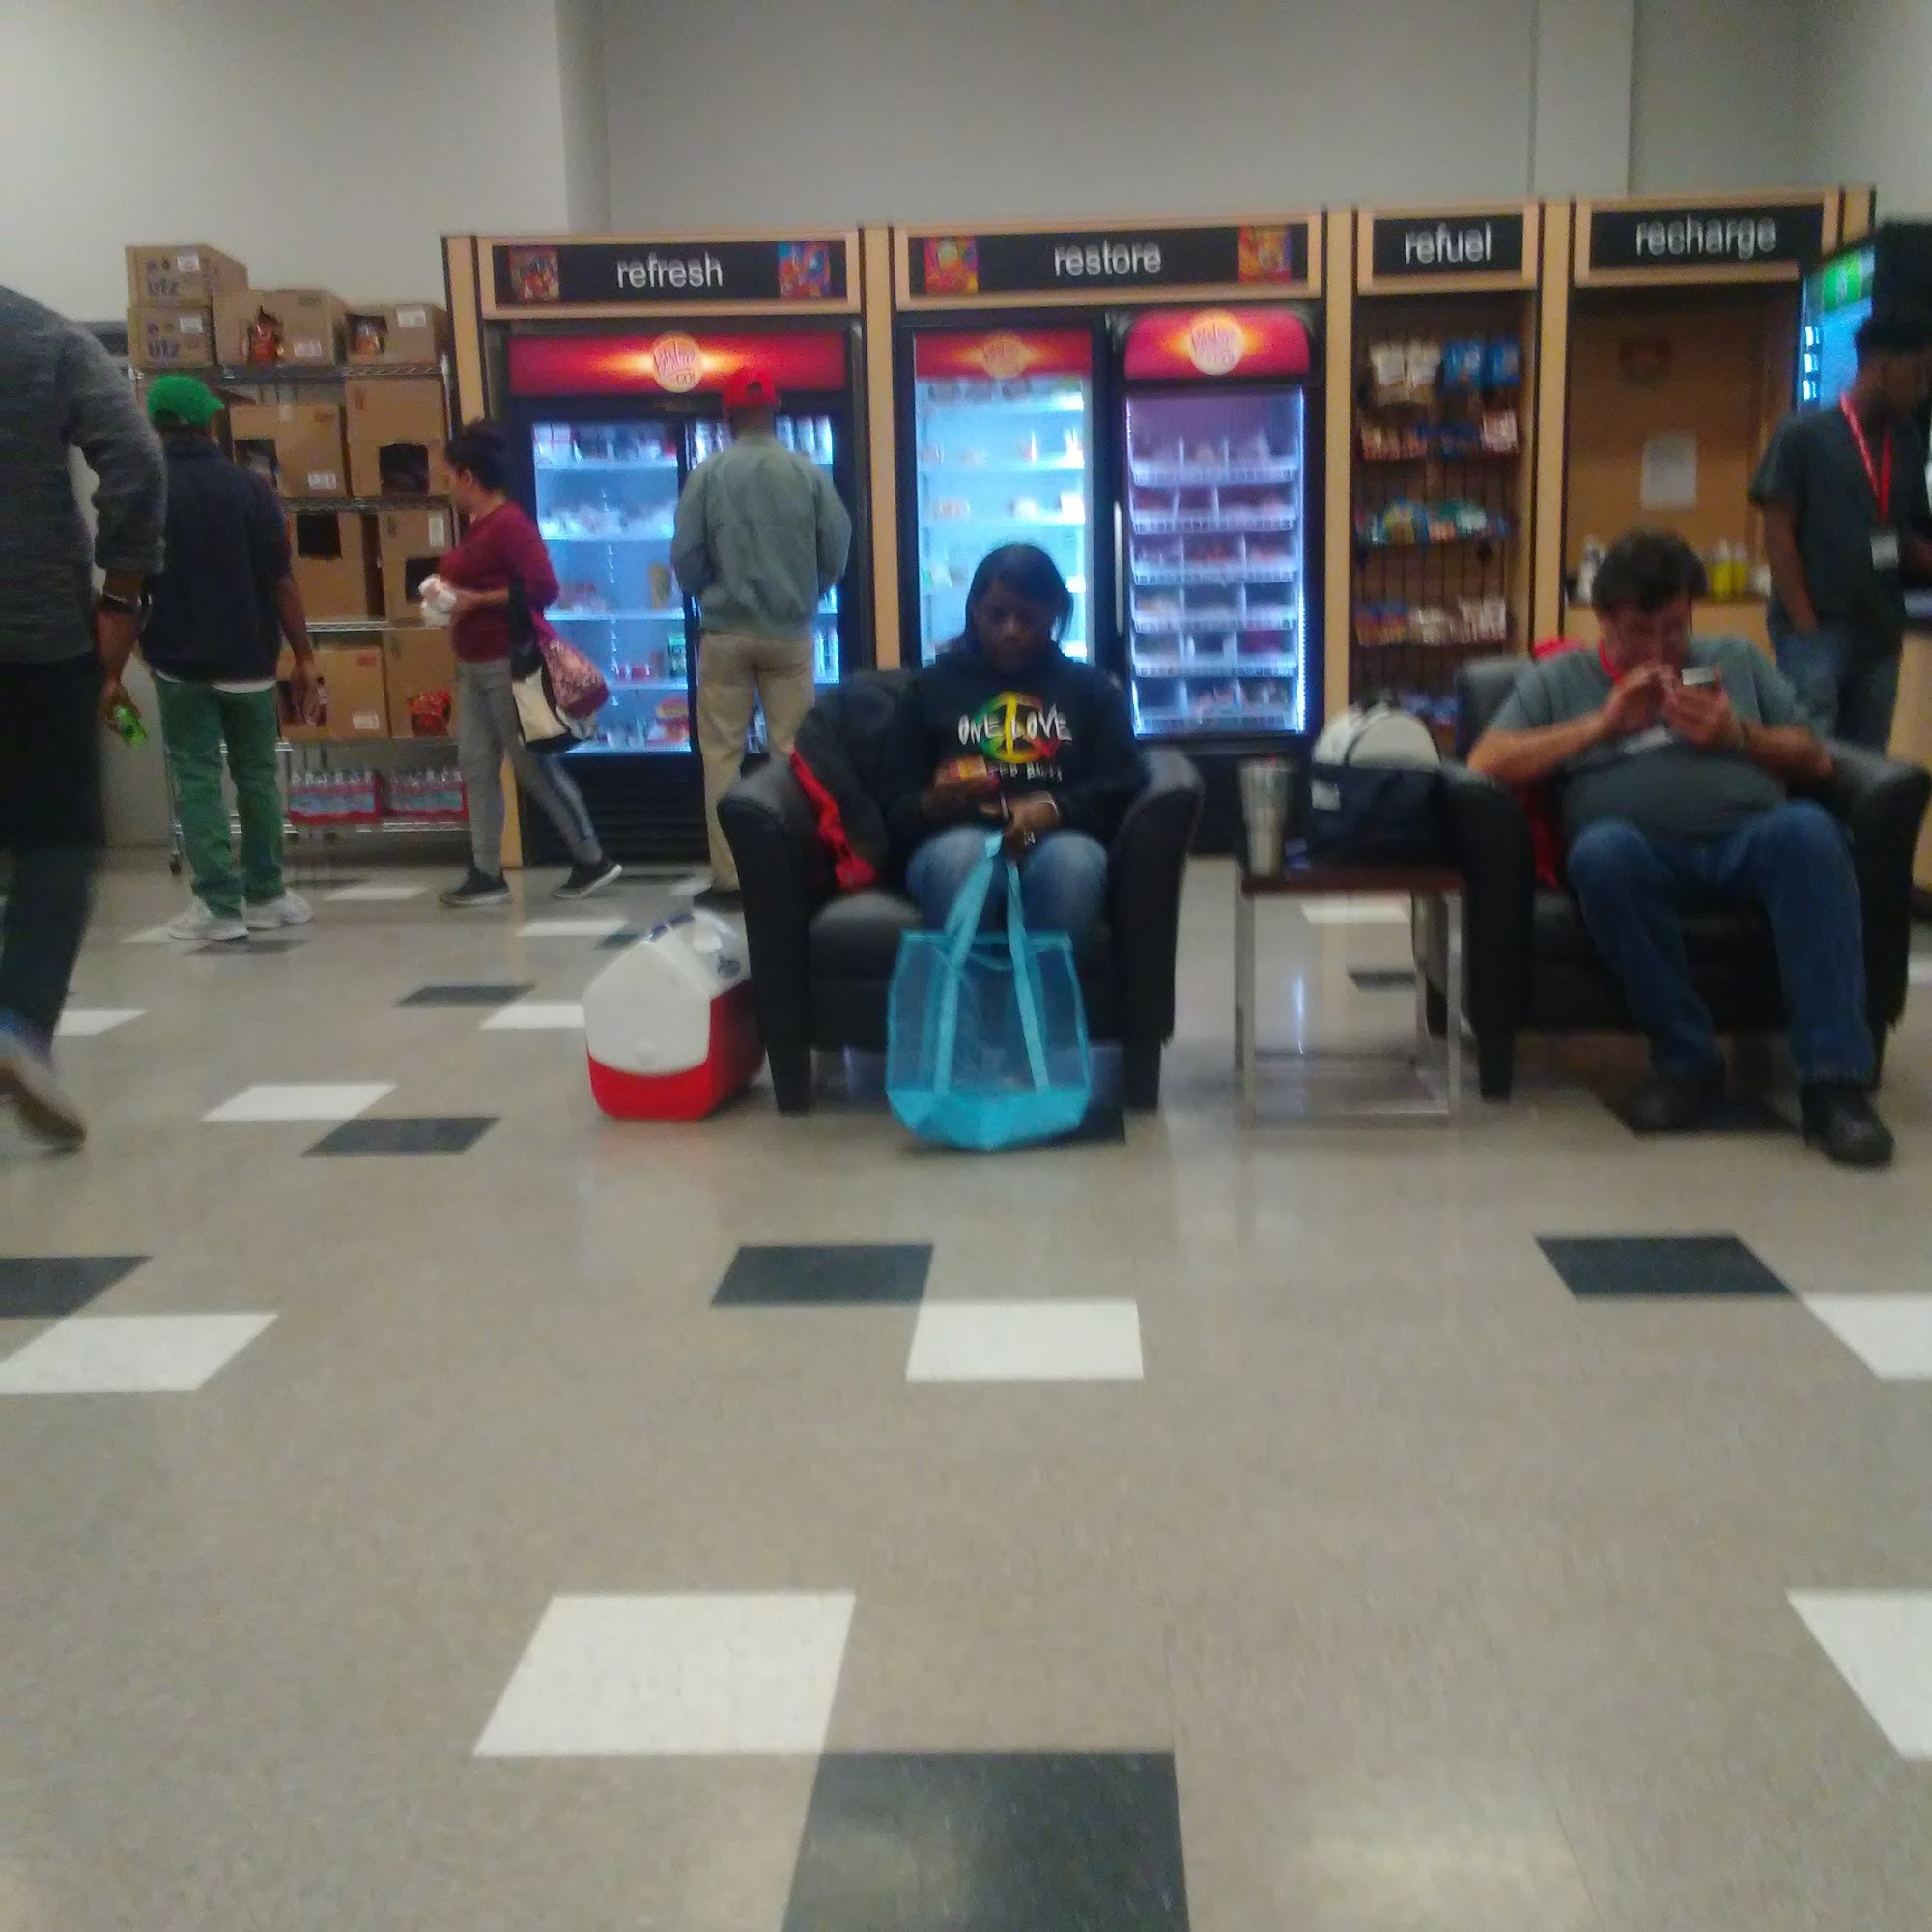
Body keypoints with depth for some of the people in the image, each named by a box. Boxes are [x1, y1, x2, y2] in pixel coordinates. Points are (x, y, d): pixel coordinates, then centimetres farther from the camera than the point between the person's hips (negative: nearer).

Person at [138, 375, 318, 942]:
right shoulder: (250, 487, -3)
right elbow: (281, 581, -6)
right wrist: (303, 656, 0)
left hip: (180, 661, -1)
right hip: (249, 659, 1)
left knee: (197, 780, 3)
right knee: (257, 774, 12)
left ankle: (220, 906, 1)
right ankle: (265, 896, 16)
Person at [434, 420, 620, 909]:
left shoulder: (508, 524, -17)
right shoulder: (476, 525, 12)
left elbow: (543, 587, -25)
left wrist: (476, 600, -20)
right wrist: (451, 598, 8)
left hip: (508, 664, -10)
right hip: (474, 665, 10)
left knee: (534, 765, -2)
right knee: (476, 765, 7)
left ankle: (593, 861, 11)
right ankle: (487, 876, 10)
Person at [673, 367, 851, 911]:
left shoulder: (707, 474, -5)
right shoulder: (807, 471, -2)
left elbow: (685, 557, -5)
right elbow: (837, 548, -2)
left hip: (725, 632, -1)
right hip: (790, 631, 1)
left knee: (722, 754, 6)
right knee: (791, 751, 7)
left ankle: (727, 877, 6)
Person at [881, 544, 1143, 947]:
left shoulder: (1090, 688, 21)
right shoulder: (931, 686, 20)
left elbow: (1122, 788, 7)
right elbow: (897, 812, 13)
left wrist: (1055, 808, -13)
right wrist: (934, 804, -11)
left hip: (1058, 841, 0)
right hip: (956, 841, 0)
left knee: (1070, 859, -36)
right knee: (961, 853, -36)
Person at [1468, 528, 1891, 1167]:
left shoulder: (1738, 660, 28)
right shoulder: (1556, 679, 21)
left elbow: (1815, 761, 21)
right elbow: (1486, 764, 4)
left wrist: (1737, 734, 2)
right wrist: (1602, 723, 0)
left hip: (1749, 843, 2)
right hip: (1643, 855, -2)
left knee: (1808, 829, -33)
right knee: (1603, 848, -37)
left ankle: (1834, 1079, -33)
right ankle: (1687, 1061, -24)